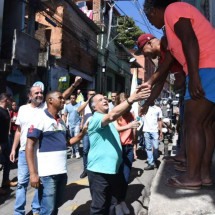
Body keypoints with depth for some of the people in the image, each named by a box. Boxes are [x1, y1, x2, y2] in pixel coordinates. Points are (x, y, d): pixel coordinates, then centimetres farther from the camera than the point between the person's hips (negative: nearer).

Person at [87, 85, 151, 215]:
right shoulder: (95, 119, -19)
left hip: (113, 169, 9)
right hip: (99, 170, -9)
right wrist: (131, 99, -45)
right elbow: (112, 116, -36)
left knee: (112, 204, 21)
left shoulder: (107, 120, 17)